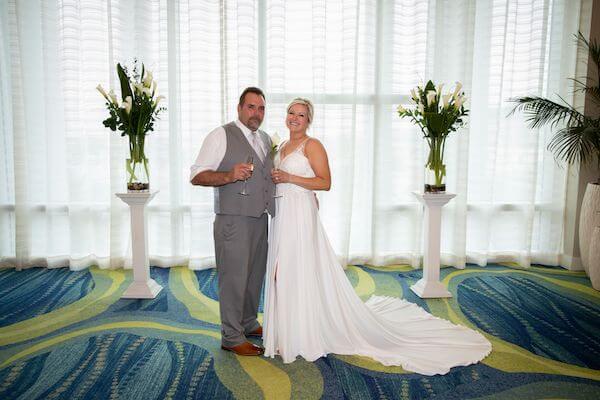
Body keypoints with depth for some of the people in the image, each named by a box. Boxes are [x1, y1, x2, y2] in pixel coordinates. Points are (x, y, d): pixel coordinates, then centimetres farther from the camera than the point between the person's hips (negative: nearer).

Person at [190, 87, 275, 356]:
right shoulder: (221, 136, -7)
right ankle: (232, 337, 11)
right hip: (233, 220, -7)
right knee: (234, 277, -2)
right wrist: (229, 176, -28)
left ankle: (249, 324, 34)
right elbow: (197, 175, -11)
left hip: (260, 219, 8)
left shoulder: (266, 140, 16)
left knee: (255, 274, 17)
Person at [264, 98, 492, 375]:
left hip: (301, 214, -8)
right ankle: (286, 330, 25)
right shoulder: (282, 147, 17)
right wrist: (273, 179, 6)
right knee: (281, 273, 11)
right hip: (281, 214, 8)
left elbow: (325, 182, -15)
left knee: (300, 273, -4)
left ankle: (304, 336, 9)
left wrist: (290, 178, -18)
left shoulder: (311, 145, -8)